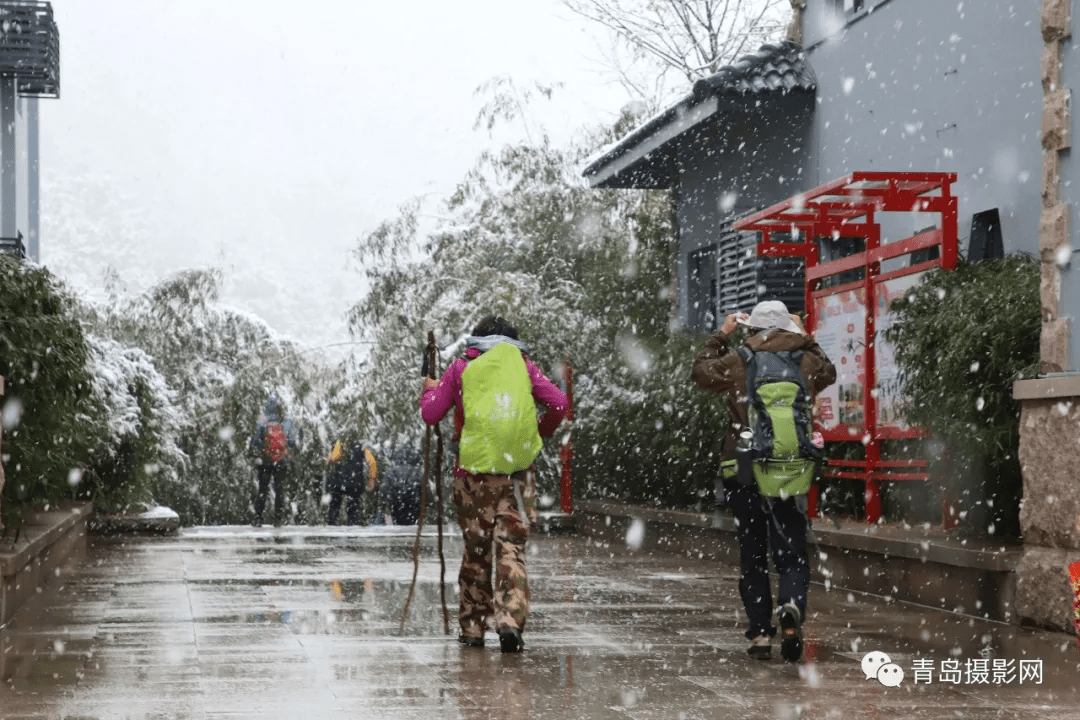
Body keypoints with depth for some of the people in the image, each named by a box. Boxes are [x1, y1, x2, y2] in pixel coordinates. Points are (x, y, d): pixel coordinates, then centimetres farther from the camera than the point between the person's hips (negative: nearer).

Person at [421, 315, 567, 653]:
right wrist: (542, 430, 22)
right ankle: (510, 619, -18)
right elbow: (558, 403, 2)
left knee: (475, 548, 9)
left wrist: (431, 389, 29)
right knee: (511, 545, -2)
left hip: (474, 469, 0)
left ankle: (472, 628, 14)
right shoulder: (521, 364, 10)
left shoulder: (462, 368, 8)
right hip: (515, 468, 0)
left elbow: (430, 413, 9)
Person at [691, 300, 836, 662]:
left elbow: (700, 370, 17)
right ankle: (791, 607, -25)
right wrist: (805, 338, 34)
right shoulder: (806, 361, 2)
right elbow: (829, 373, 26)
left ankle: (760, 634, 6)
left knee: (752, 557, 9)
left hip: (745, 473, -1)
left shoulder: (737, 362, -3)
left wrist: (722, 334, 26)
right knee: (792, 554, 4)